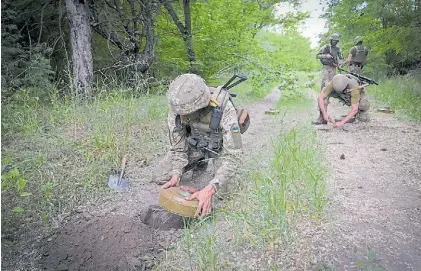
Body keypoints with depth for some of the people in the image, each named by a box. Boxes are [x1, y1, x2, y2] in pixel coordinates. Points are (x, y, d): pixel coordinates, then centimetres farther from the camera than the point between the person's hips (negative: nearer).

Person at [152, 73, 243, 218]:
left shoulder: (224, 109, -39)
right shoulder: (177, 108, -27)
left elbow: (231, 154, -36)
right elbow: (178, 145, -14)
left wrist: (210, 189, -46)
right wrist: (176, 174, -29)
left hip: (218, 147, -3)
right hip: (193, 144, 3)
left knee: (222, 190, -20)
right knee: (159, 177, -6)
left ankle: (209, 165, 13)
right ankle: (200, 162, 18)